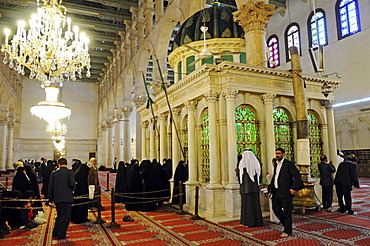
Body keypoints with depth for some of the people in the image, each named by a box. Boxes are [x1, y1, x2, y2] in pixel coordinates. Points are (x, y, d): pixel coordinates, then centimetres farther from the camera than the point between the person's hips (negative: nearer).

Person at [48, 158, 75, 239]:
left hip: (57, 199, 5)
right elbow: (72, 183, -19)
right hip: (67, 198, -5)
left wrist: (51, 198, 16)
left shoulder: (54, 173, 4)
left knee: (59, 216, 21)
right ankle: (61, 234, 9)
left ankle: (55, 233, 29)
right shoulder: (69, 172, -9)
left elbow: (50, 187, 7)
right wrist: (72, 188, 5)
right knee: (65, 217, 5)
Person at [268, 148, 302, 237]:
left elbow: (297, 175, -12)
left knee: (286, 211, 0)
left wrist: (294, 188, -19)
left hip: (285, 192, -7)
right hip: (276, 192, 7)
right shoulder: (276, 164, 15)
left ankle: (287, 231, 14)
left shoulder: (289, 164, -7)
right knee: (276, 209, 10)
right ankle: (287, 223, 31)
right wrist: (270, 186, 15)